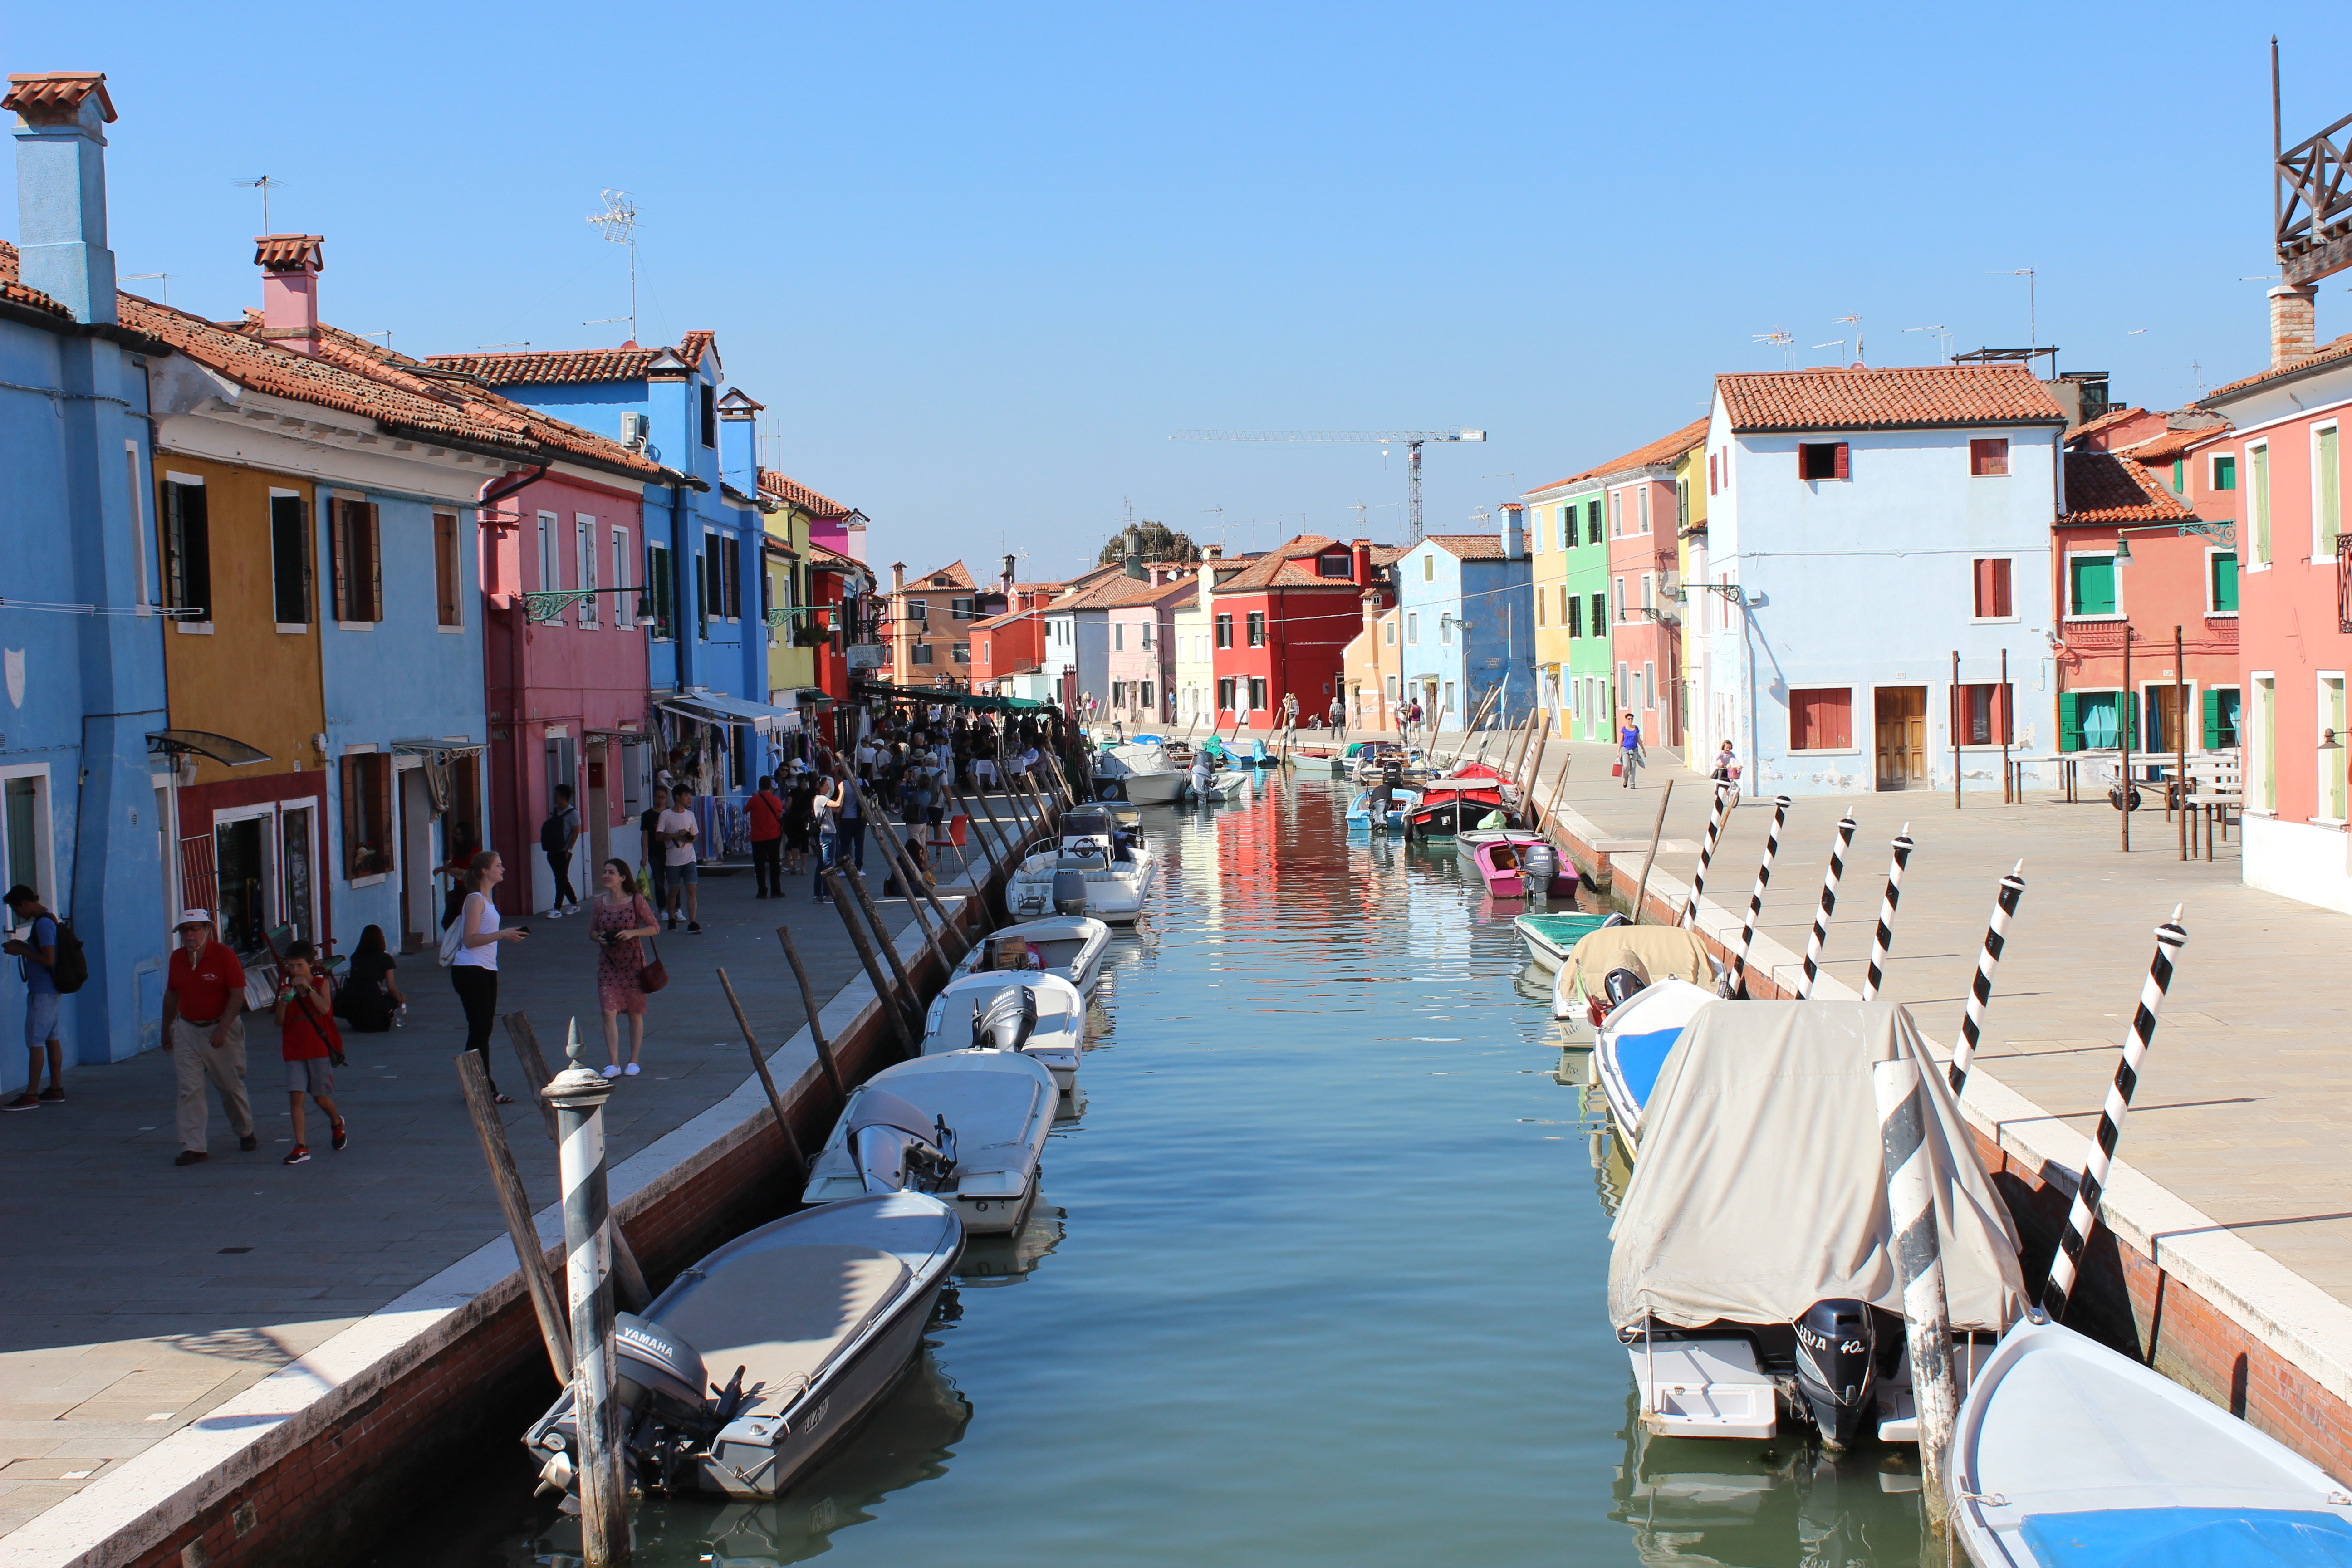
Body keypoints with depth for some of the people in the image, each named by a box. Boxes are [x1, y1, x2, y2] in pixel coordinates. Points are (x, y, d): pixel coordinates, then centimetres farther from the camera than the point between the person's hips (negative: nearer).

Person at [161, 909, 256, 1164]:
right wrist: (166, 1030, 18)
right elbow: (171, 995, 15)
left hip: (221, 1030, -4)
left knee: (231, 1086, 9)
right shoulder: (176, 958, 4)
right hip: (187, 1031, 4)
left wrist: (222, 1028, -22)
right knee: (189, 1091, -4)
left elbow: (238, 994, -15)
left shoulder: (224, 956, -11)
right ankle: (194, 1148, -4)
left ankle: (246, 1133, 32)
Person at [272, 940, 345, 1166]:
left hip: (319, 1049, -2)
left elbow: (324, 1008, -19)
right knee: (296, 1096, -9)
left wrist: (308, 988, -22)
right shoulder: (288, 988, 5)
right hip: (294, 1051, 2)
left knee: (320, 1096, 8)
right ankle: (301, 1148, -10)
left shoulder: (321, 983, -2)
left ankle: (337, 1123, 41)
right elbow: (280, 1022, 0)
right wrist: (283, 1001, -16)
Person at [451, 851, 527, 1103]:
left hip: (486, 971, 10)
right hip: (470, 971, -10)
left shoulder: (485, 898, 16)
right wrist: (502, 935, -26)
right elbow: (470, 940, -22)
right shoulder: (475, 900, -13)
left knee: (483, 1031, 11)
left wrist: (509, 935, 14)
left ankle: (486, 1088, 14)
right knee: (478, 1031, -7)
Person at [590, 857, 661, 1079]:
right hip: (608, 963, 3)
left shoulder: (637, 902, -7)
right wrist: (598, 937, -12)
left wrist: (631, 933, -19)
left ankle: (633, 1062, 17)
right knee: (609, 1011, -8)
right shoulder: (600, 903, 3)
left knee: (635, 1013, 5)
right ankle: (614, 1064, -6)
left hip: (633, 962, -2)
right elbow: (592, 931, 11)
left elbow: (655, 928, -5)